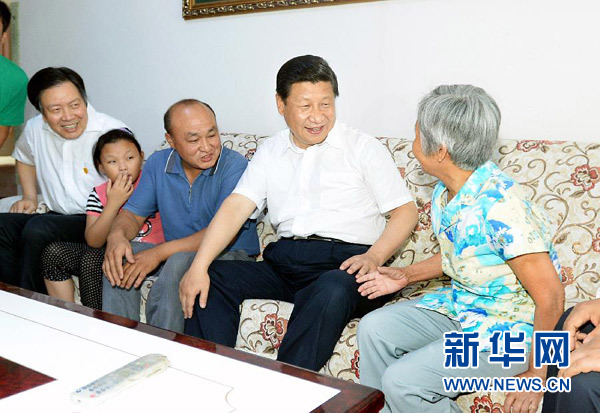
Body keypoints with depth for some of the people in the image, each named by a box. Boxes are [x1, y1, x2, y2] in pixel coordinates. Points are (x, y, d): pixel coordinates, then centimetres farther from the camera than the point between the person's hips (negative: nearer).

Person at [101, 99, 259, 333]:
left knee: (180, 261, -34)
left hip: (230, 255, -5)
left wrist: (160, 252, -29)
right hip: (174, 253, 6)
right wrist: (117, 235, -19)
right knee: (118, 258, -14)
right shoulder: (158, 164, 3)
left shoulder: (234, 165, -16)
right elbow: (133, 213, 7)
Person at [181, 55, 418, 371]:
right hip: (283, 260, 4)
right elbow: (236, 207, 5)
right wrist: (199, 266, -8)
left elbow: (405, 210, 2)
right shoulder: (270, 152, 17)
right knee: (209, 279, -15)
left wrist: (374, 256, -16)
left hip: (343, 263, -4)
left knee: (333, 290, -37)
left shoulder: (363, 147, 7)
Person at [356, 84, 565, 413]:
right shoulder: (445, 192, -2)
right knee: (374, 328, 2)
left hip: (510, 326, -8)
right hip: (460, 304, 9)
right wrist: (406, 275, 9)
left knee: (401, 380, -18)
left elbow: (550, 298, -24)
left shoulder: (500, 208, -31)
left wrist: (536, 374, -15)